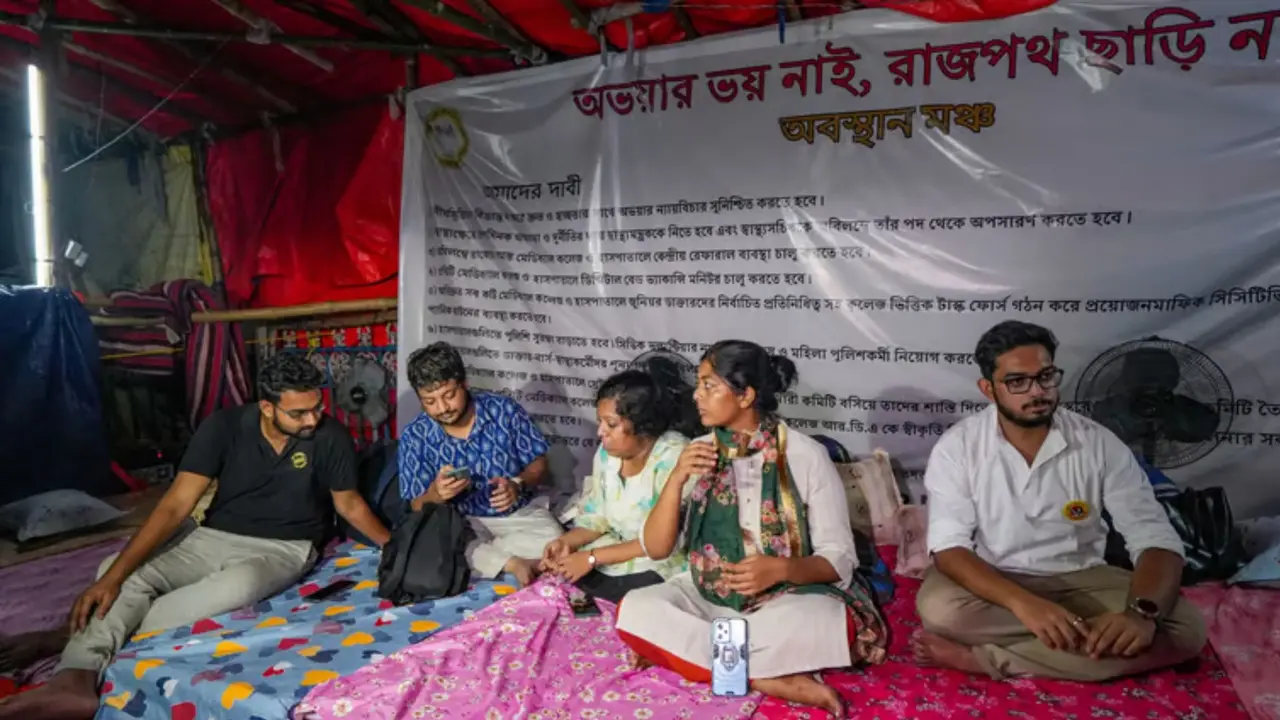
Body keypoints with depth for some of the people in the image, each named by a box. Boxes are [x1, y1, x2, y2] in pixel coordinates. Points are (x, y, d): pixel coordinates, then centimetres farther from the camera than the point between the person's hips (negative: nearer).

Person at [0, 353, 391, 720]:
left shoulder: (331, 438, -13)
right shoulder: (224, 427, -11)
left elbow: (350, 503, 1)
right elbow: (175, 506, -14)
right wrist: (113, 576, -22)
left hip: (284, 549, -3)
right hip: (214, 537, 3)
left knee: (237, 585, -37)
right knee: (130, 577, -21)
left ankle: (126, 646, -24)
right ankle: (75, 679, -39)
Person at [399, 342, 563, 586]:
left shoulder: (504, 409, -10)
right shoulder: (414, 437, -9)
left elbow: (539, 464, -1)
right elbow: (418, 509, -5)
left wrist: (518, 485, -23)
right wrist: (435, 493, -28)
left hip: (520, 512, 0)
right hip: (462, 522, 0)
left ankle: (481, 554, -12)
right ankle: (512, 563, -21)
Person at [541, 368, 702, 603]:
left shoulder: (674, 457, -24)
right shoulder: (607, 452, -1)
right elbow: (597, 516, 10)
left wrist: (593, 558, -23)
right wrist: (567, 541, -10)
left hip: (664, 567, -7)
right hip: (619, 553, 7)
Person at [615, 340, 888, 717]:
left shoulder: (806, 455, -9)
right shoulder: (697, 452, 2)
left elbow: (839, 558, -9)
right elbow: (656, 548, -2)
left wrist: (782, 569, -29)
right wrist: (676, 479, -18)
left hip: (787, 598, -3)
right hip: (708, 598, 4)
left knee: (829, 624, -36)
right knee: (634, 610, -26)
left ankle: (677, 650, -20)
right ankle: (774, 680, -23)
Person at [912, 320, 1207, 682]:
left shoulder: (1100, 445, -9)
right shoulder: (956, 447, -13)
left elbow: (1156, 540, -13)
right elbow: (950, 548, -20)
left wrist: (1143, 612, -35)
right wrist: (1023, 604, -37)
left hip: (1079, 581, 3)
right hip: (993, 582, -3)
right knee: (938, 608, -34)